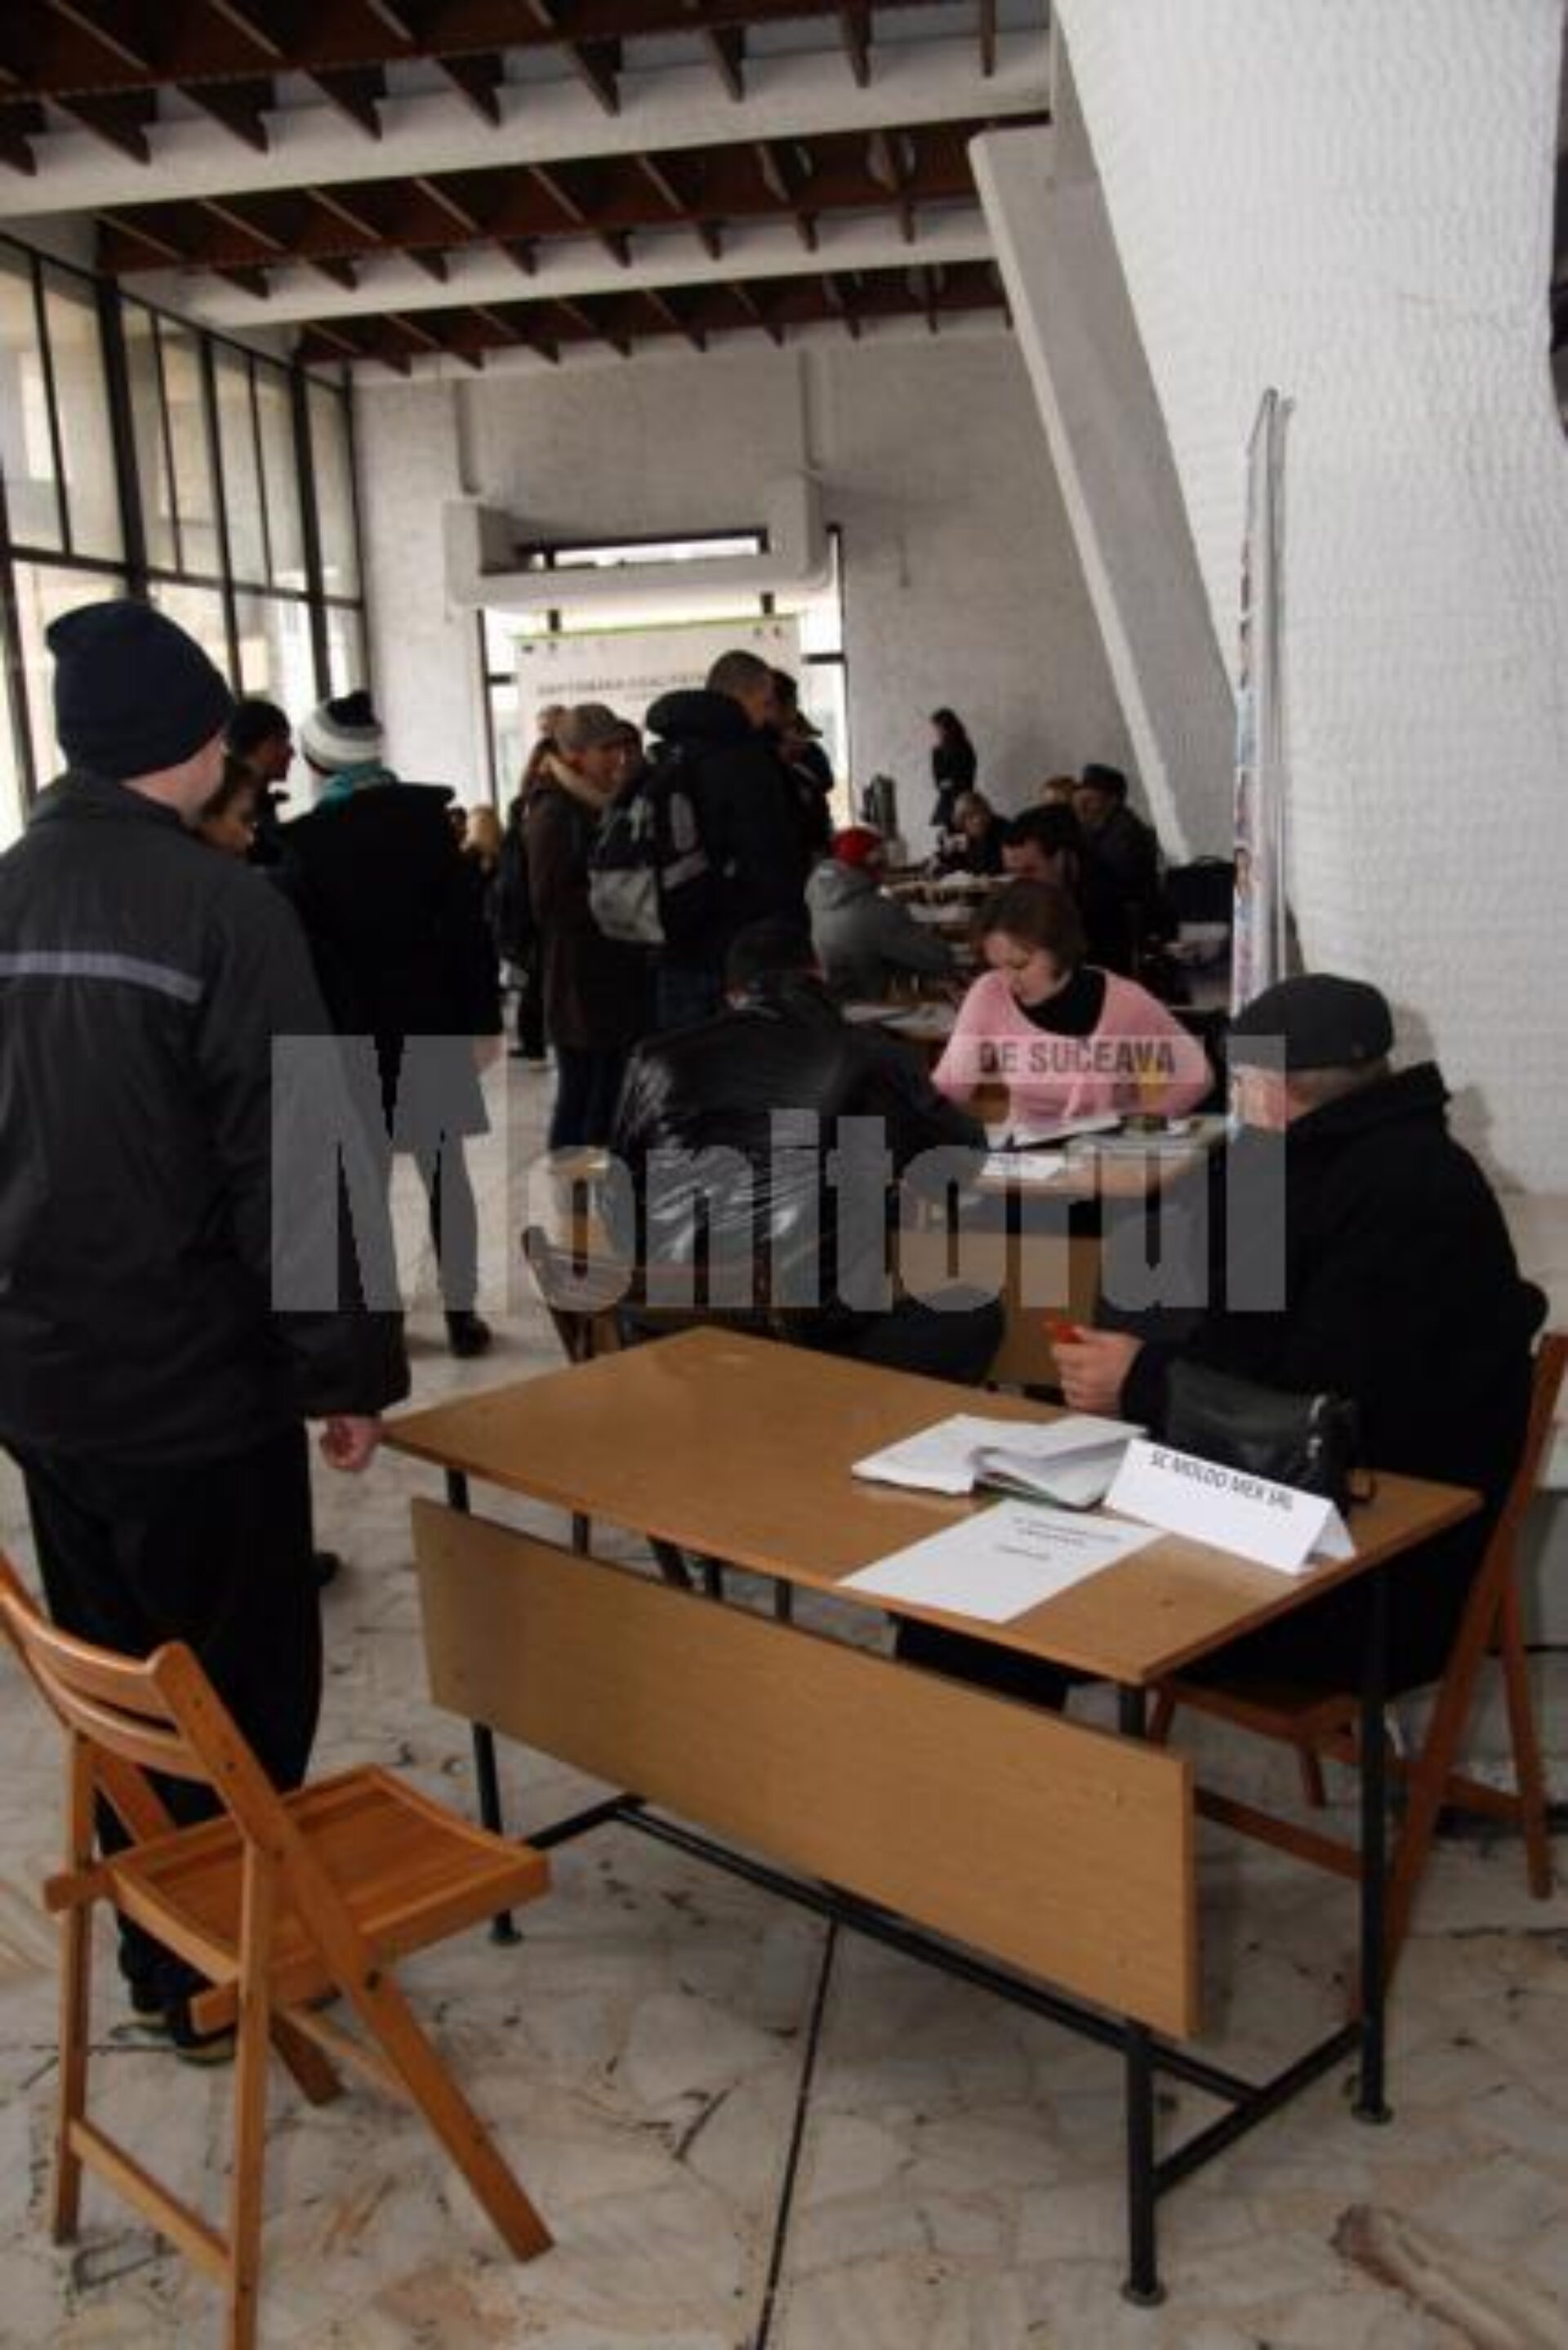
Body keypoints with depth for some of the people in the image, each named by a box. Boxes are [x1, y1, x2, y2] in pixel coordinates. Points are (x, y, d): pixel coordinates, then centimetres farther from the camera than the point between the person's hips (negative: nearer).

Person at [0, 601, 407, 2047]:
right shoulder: (220, 903, -16)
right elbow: (292, 1161, -19)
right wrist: (345, 1365, -12)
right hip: (194, 1377, -7)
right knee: (237, 1688, 9)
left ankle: (157, 1953, 34)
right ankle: (221, 1969, 22)